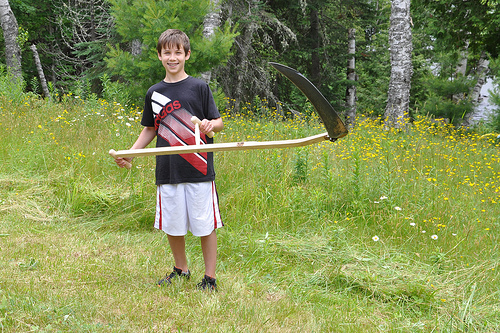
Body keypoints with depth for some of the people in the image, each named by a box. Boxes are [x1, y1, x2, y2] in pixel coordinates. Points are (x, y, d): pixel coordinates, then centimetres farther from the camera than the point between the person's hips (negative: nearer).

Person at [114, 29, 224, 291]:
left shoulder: (199, 87, 0)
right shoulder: (154, 93, 10)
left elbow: (219, 122, 4)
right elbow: (150, 129, 19)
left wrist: (210, 125, -18)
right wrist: (129, 153, 9)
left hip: (199, 169, -3)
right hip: (168, 170, 3)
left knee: (205, 224, 1)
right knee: (171, 225, 10)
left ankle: (210, 277, 14)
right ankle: (181, 269, 31)